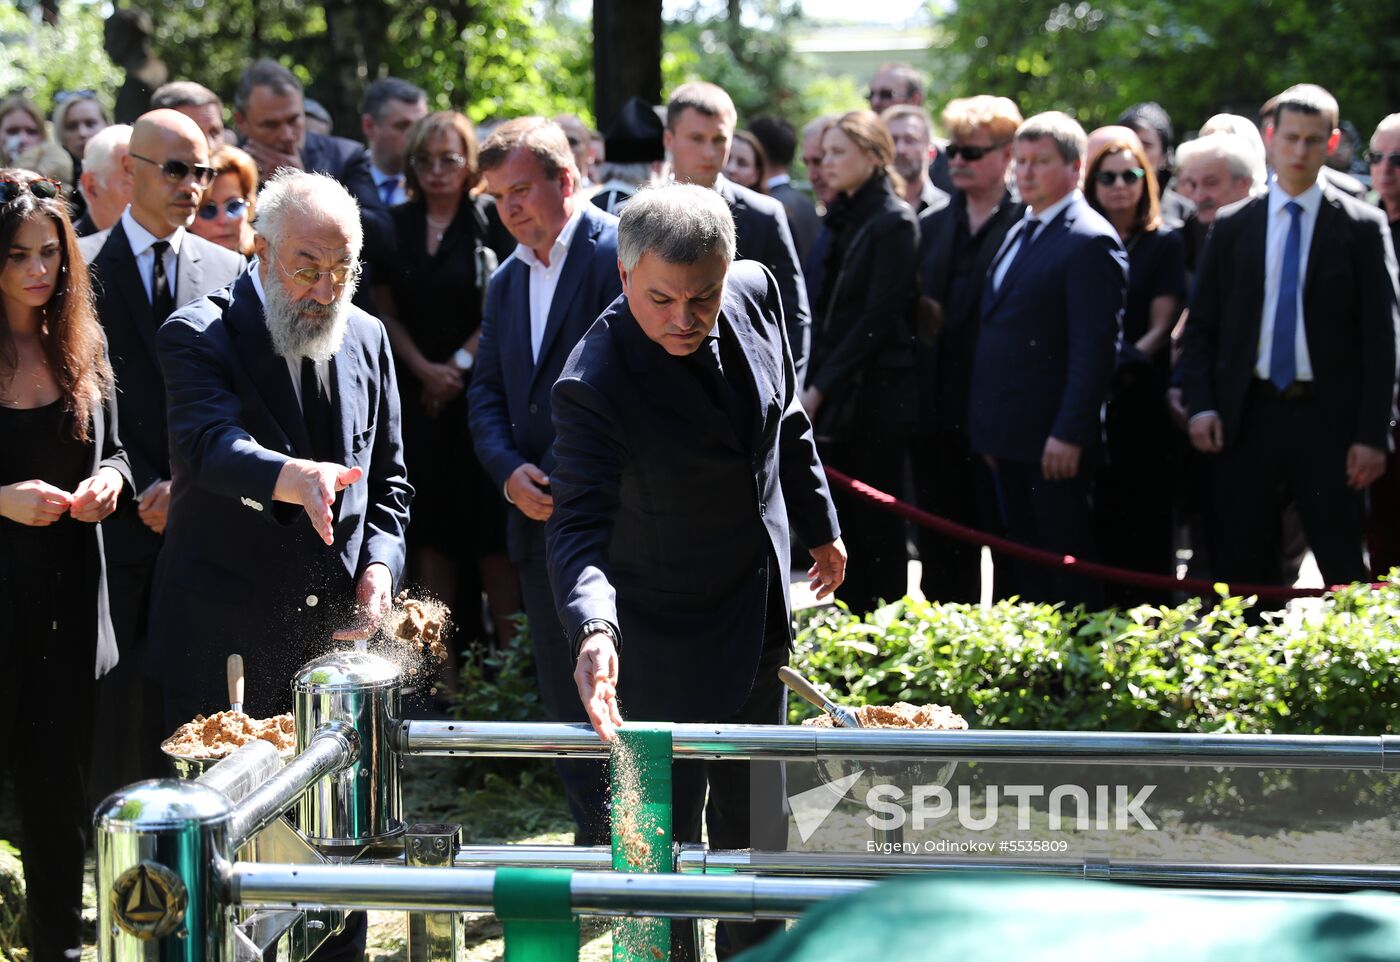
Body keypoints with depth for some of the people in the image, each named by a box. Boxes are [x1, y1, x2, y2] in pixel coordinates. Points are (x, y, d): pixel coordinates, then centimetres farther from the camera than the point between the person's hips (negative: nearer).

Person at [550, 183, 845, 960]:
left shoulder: (755, 291, -10)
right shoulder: (595, 385, -30)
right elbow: (580, 525, -34)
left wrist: (818, 525, 18)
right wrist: (593, 630, -52)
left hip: (759, 621, 7)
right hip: (667, 649, -7)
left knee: (754, 831, 23)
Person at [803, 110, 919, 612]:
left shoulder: (894, 222, -10)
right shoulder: (840, 218, 13)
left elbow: (878, 317, -14)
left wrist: (821, 387, -14)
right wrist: (811, 385, 4)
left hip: (876, 395, -7)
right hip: (833, 396, 7)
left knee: (875, 519, -2)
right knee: (840, 518, 8)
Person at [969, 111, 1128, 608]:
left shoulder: (1089, 241, -12)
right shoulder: (1019, 235, 17)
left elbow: (1095, 349, -17)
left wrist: (1069, 435, -21)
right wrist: (990, 429, 15)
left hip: (1054, 441, -9)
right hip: (1011, 436, 9)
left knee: (1069, 564, -2)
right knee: (1026, 569, 12)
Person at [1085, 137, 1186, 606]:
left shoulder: (1164, 243, 3)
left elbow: (1161, 326, -3)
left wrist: (1125, 367, -17)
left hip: (1142, 402, -3)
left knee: (1145, 519, -2)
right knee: (1099, 519, 3)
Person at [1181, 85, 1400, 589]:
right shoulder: (1232, 226, 9)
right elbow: (1200, 326, 10)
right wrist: (1201, 405, -5)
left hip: (1327, 417, -2)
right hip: (1247, 416, 2)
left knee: (1345, 575, -2)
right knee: (1242, 570, 6)